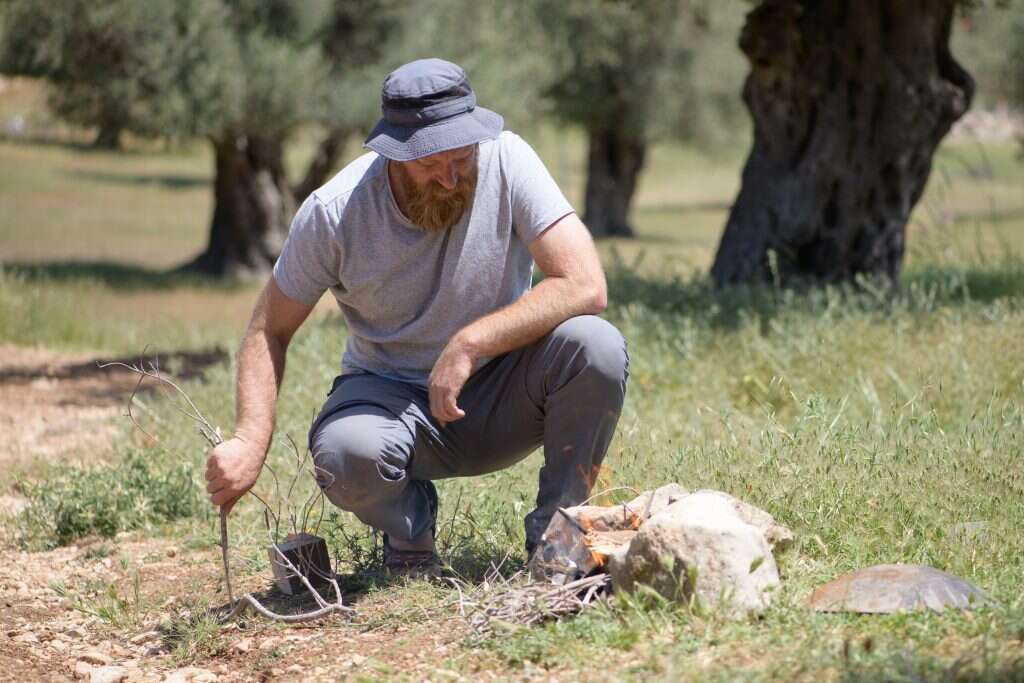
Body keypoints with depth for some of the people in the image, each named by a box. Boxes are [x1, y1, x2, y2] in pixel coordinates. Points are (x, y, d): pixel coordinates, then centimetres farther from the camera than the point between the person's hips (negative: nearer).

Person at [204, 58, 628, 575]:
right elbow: (270, 329, -5)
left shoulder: (506, 160, -18)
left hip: (500, 398, 1)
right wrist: (251, 440, -22)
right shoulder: (335, 212, -17)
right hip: (391, 393, -1)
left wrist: (470, 343, -32)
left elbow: (584, 286, -24)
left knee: (596, 346, -30)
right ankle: (410, 529, 3)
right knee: (346, 451, -36)